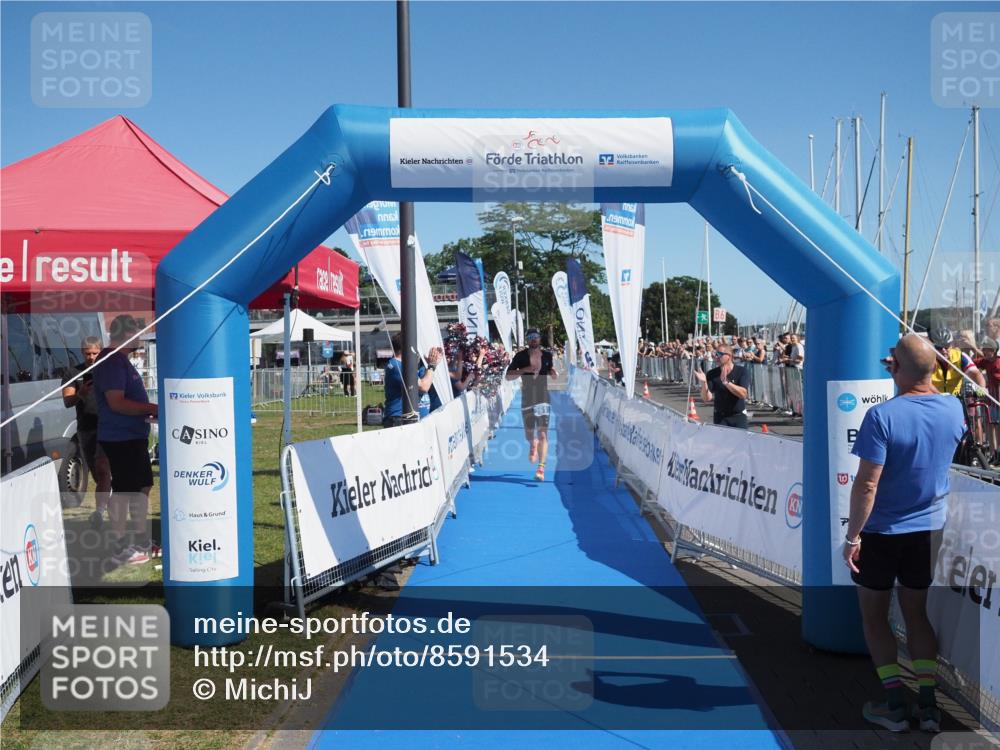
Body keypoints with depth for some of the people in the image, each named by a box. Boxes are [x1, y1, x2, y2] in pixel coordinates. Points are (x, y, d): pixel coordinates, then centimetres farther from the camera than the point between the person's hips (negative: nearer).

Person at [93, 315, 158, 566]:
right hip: (120, 438, -10)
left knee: (142, 485, 17)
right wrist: (151, 408, -19)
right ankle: (121, 547, 4)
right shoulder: (112, 362, -17)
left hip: (134, 436, 11)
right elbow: (116, 402, -25)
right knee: (123, 489, -4)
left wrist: (150, 411, 14)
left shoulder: (122, 360, 15)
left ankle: (140, 539, 28)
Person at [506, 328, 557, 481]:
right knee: (529, 435, 7)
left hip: (543, 399, 0)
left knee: (543, 435, -10)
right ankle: (533, 445, 45)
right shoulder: (521, 356, -4)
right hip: (527, 400, 0)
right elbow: (508, 376, -5)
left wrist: (553, 372, -5)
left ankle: (541, 468, -11)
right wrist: (524, 370, -19)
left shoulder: (547, 355, 3)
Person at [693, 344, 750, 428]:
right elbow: (707, 398, -10)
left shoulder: (742, 371, -8)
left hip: (739, 416, -1)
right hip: (720, 417, 1)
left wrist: (726, 382, -31)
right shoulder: (712, 374, -3)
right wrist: (704, 383, -27)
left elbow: (743, 394, -21)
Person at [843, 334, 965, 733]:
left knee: (874, 617, 12)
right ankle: (928, 704, 17)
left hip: (881, 532, -5)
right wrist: (915, 374, 15)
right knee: (917, 614, 18)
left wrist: (852, 536, -14)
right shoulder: (953, 409, -7)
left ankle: (895, 705, 12)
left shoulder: (882, 416, -23)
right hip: (928, 531, 5)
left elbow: (867, 483, -23)